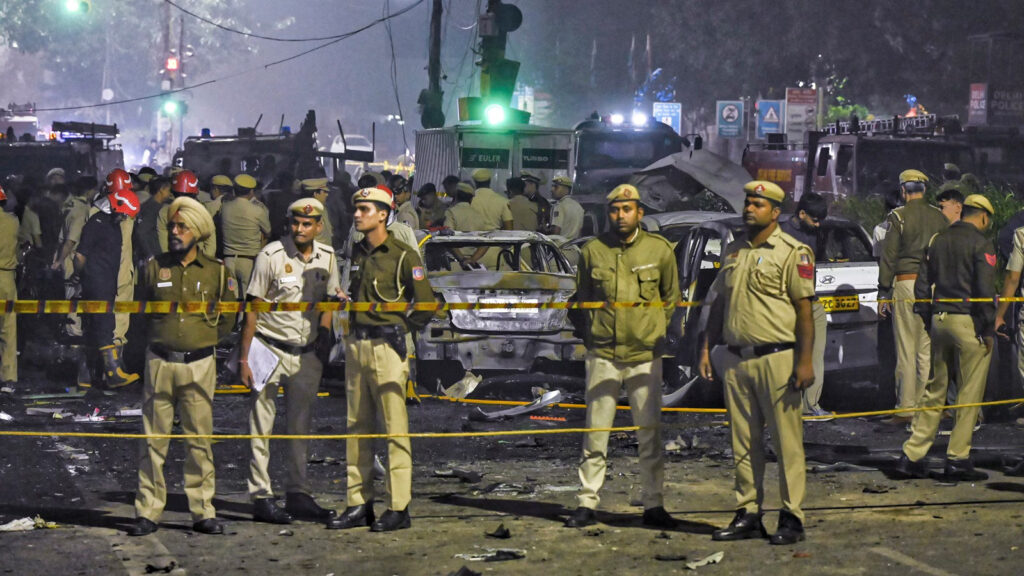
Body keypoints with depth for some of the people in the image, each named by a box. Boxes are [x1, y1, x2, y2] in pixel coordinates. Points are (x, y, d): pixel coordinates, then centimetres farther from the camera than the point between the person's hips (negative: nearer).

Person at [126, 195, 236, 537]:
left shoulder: (216, 272, 5)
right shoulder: (154, 267, 6)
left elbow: (227, 318, 13)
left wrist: (204, 340, 8)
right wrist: (161, 336, 11)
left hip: (200, 365, 0)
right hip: (160, 363, 0)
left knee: (200, 440, 2)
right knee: (154, 439, 1)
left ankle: (203, 512, 8)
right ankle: (148, 512, 5)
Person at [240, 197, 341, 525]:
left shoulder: (327, 257, 4)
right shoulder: (271, 255, -10)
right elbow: (253, 306, -8)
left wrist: (324, 336, 4)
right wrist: (244, 357, -10)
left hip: (307, 353, 5)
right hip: (271, 349, -5)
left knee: (300, 426, 10)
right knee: (262, 426, -1)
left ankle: (298, 495, 18)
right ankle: (261, 497, 3)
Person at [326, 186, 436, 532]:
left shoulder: (403, 256, -6)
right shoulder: (357, 253, 15)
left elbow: (426, 305, -6)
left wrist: (402, 329, -2)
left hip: (386, 347, -7)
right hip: (356, 345, 7)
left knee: (395, 428, -5)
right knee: (357, 427, 8)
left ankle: (398, 508, -4)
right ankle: (359, 504, 14)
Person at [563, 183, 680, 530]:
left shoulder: (660, 250, 3)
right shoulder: (593, 250, 3)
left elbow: (672, 296, 15)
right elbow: (581, 299, 15)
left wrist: (657, 330, 11)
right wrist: (587, 334, 9)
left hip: (646, 355, 0)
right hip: (603, 355, 0)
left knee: (650, 433, 4)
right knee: (595, 433, 2)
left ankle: (654, 505, 12)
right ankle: (587, 504, 8)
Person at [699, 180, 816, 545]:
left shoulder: (792, 252, -4)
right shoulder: (732, 252, 16)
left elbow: (804, 309, -8)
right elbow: (719, 303, 21)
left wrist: (805, 361, -14)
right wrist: (707, 348, 14)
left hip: (776, 358, -6)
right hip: (735, 359, 6)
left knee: (786, 443, -3)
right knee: (743, 444, 9)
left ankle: (792, 517, 2)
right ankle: (748, 515, 16)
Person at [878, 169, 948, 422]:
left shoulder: (898, 216, -4)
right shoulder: (939, 217, 10)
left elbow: (888, 257, -5)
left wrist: (884, 295, -1)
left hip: (906, 284, -5)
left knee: (906, 351, -3)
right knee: (929, 350, 9)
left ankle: (906, 409, -2)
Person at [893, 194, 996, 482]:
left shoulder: (938, 240, 13)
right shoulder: (981, 244, -7)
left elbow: (922, 285, 13)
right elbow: (985, 291, -14)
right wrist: (988, 331, -9)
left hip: (940, 319, 7)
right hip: (968, 322, -6)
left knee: (934, 390, 12)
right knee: (970, 393, 1)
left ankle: (912, 455, 7)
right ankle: (958, 458, 1)